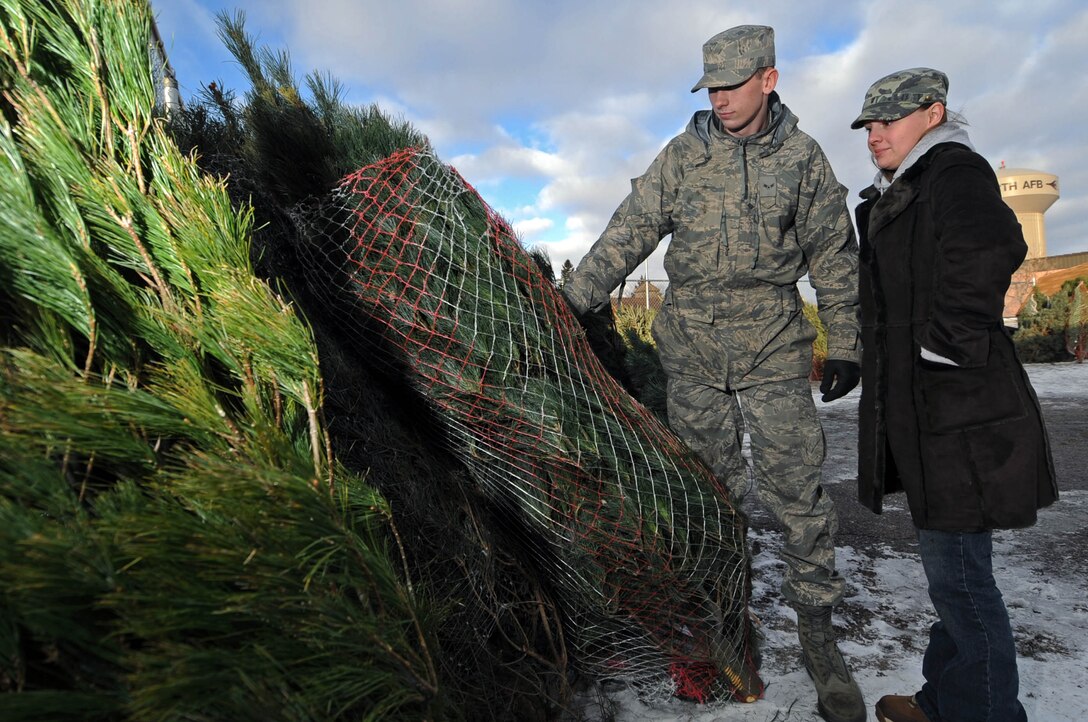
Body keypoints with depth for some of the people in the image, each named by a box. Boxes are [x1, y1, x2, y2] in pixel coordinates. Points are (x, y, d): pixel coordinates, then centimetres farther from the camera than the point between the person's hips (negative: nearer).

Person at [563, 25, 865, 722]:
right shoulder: (683, 155, 3)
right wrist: (573, 299, -9)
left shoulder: (802, 155, 4)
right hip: (692, 348, 1)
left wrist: (847, 345, 5)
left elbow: (834, 255, 7)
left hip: (774, 348, 0)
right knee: (709, 487, 10)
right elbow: (630, 231, -1)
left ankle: (818, 632, 18)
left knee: (798, 488, 0)